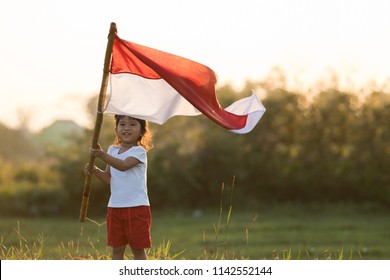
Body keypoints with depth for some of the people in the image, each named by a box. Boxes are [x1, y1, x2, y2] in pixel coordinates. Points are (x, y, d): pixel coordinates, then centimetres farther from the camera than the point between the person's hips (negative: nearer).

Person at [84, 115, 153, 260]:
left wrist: (102, 155, -34)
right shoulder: (113, 150, 12)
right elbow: (109, 178, 11)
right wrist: (94, 170, -7)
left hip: (137, 206, -6)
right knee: (117, 249, 8)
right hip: (115, 206, 6)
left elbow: (123, 165, -25)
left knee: (138, 249, 1)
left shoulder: (139, 151, -8)